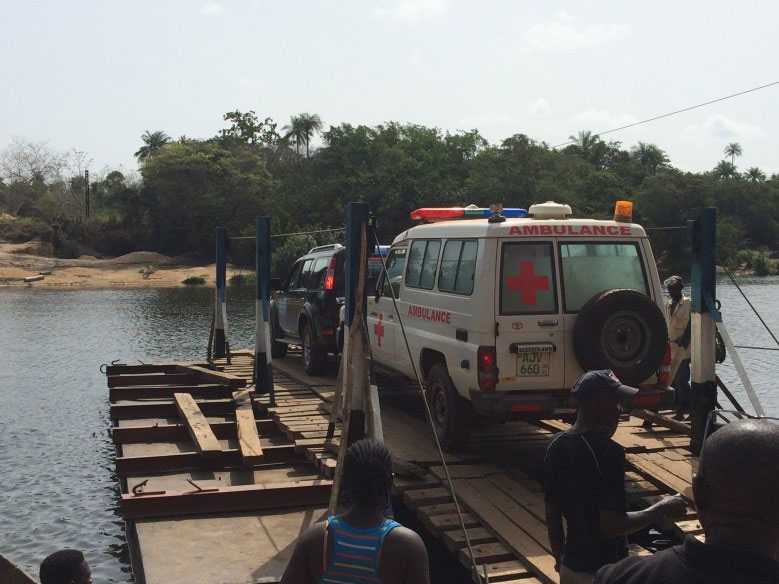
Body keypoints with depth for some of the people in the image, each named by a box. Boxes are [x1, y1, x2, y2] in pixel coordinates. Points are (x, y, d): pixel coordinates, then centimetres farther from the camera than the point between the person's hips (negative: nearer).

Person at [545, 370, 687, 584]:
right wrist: (661, 509, -12)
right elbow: (612, 526, -23)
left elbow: (552, 516, 8)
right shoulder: (607, 452, -22)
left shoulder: (556, 448, 1)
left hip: (571, 566, 7)